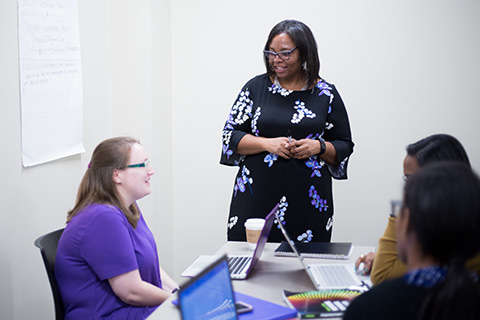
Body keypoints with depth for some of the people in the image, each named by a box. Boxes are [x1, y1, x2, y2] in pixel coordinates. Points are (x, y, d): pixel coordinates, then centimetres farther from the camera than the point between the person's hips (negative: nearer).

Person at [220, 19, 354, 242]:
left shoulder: (326, 94, 5)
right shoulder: (256, 87, 7)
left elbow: (345, 146, 9)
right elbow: (230, 136, 5)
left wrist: (319, 147, -10)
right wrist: (267, 143, -10)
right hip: (256, 197, 0)